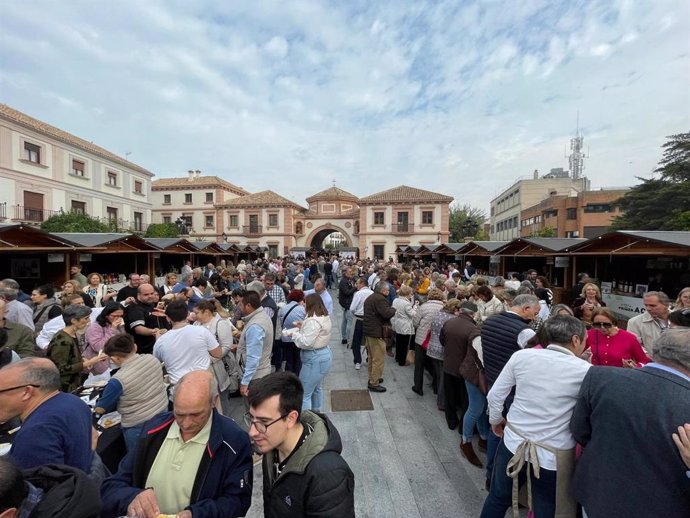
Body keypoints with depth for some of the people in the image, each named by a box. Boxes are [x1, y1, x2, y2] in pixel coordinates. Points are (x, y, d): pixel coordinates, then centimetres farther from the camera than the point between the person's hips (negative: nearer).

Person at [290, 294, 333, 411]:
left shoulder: (313, 321, -25)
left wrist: (294, 333, -12)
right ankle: (316, 413, 43)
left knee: (304, 393, 0)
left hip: (315, 359, -11)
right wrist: (303, 326, 6)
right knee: (317, 388, 26)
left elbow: (306, 342, -26)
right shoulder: (324, 317, 7)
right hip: (324, 355, 11)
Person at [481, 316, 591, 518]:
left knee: (498, 498, 24)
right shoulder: (585, 370, -15)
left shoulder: (522, 355, -9)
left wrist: (495, 419, 15)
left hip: (513, 443, 2)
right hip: (552, 455, -1)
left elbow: (495, 395, -2)